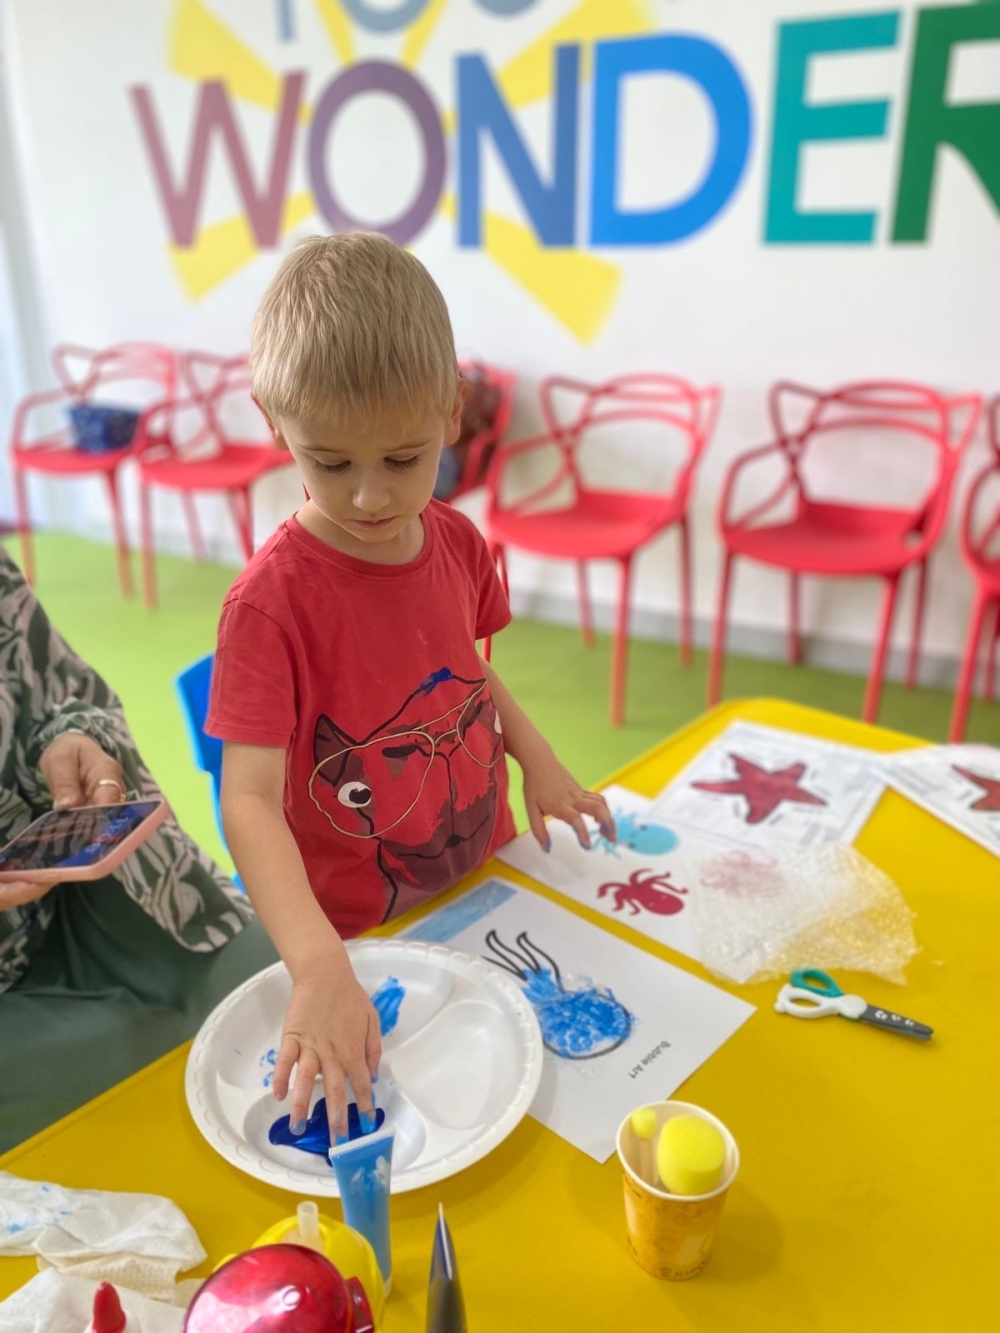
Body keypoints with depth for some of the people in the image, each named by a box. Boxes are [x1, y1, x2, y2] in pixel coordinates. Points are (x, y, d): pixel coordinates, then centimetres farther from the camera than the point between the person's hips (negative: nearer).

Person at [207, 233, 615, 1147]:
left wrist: (536, 759, -4)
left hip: (489, 875, 5)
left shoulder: (458, 542, -7)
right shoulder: (273, 599, -27)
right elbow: (250, 799, -31)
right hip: (359, 930, -5)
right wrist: (319, 965, -43)